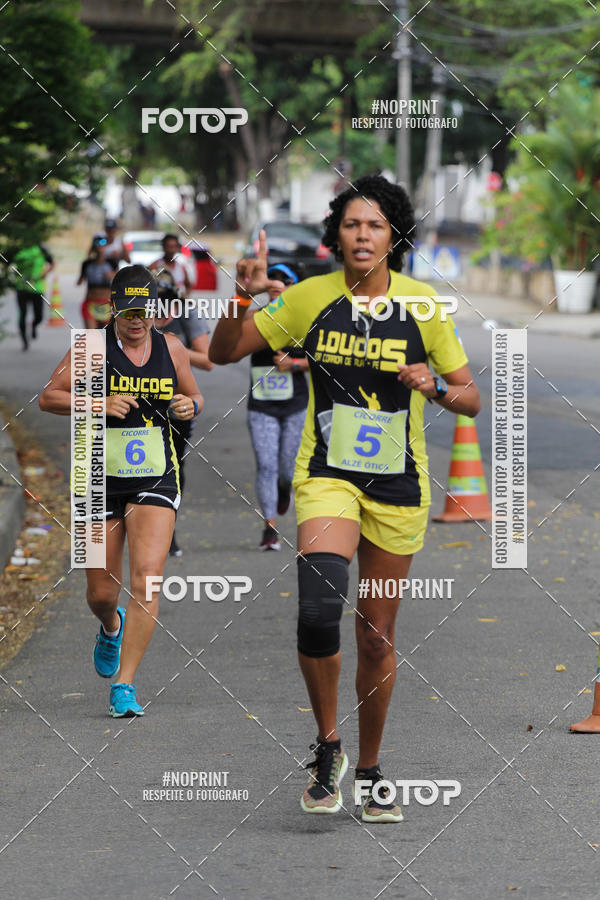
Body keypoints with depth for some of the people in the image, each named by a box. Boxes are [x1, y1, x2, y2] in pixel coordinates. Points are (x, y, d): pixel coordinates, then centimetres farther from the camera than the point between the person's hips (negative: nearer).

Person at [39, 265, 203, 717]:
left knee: (146, 579, -17)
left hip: (156, 481, 1)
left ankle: (125, 685, -11)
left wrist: (190, 406, -6)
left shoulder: (171, 349, 4)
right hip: (102, 478, 0)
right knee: (101, 592, 8)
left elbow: (194, 397, 18)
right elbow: (48, 397, -6)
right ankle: (112, 627, 47)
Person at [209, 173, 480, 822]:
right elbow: (223, 354, 3)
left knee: (377, 636, 9)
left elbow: (470, 398, 6)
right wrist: (245, 299, -15)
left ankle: (369, 769, 28)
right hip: (327, 476, -1)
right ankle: (327, 746, -6)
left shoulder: (422, 303, -1)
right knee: (318, 606, -26)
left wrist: (436, 387, -16)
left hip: (398, 486, 2)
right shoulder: (310, 298, -3)